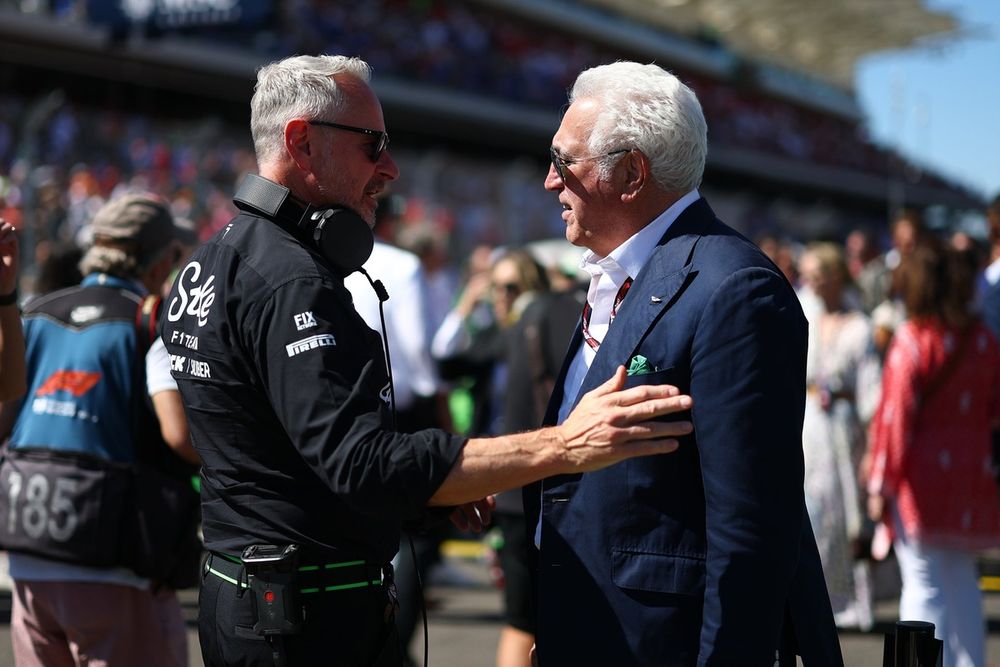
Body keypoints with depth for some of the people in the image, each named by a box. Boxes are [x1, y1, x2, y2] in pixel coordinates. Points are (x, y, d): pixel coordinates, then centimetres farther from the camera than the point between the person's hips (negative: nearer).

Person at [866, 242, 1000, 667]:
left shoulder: (912, 339, -11)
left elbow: (896, 414, -13)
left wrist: (881, 484, -9)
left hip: (922, 474, -6)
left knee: (923, 584, -3)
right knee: (963, 583, 16)